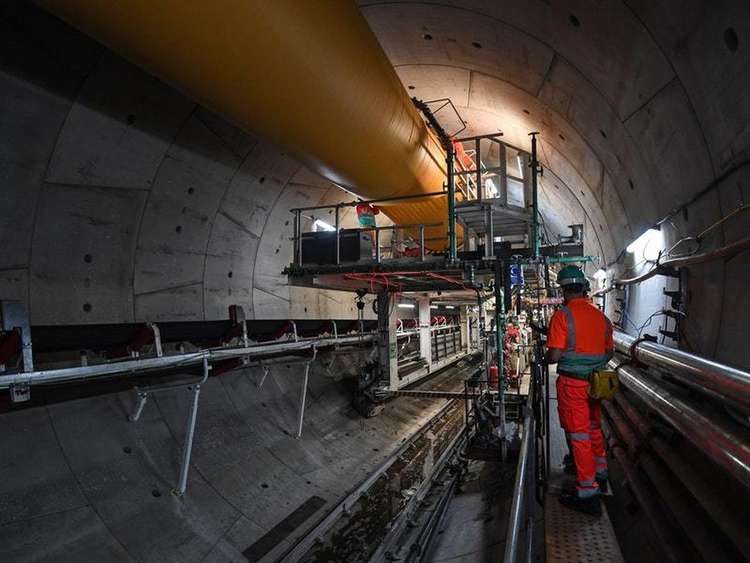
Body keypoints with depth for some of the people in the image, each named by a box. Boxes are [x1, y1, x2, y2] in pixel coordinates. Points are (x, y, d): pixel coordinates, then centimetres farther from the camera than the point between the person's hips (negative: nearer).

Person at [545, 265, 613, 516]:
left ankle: (588, 493, 8)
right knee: (594, 428, 24)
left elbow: (555, 355, -18)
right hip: (595, 381, 7)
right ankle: (599, 474, 42)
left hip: (572, 383, -7)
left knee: (579, 434, 1)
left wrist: (545, 359, 3)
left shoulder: (562, 315, -15)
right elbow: (609, 352, 12)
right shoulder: (600, 316, 4)